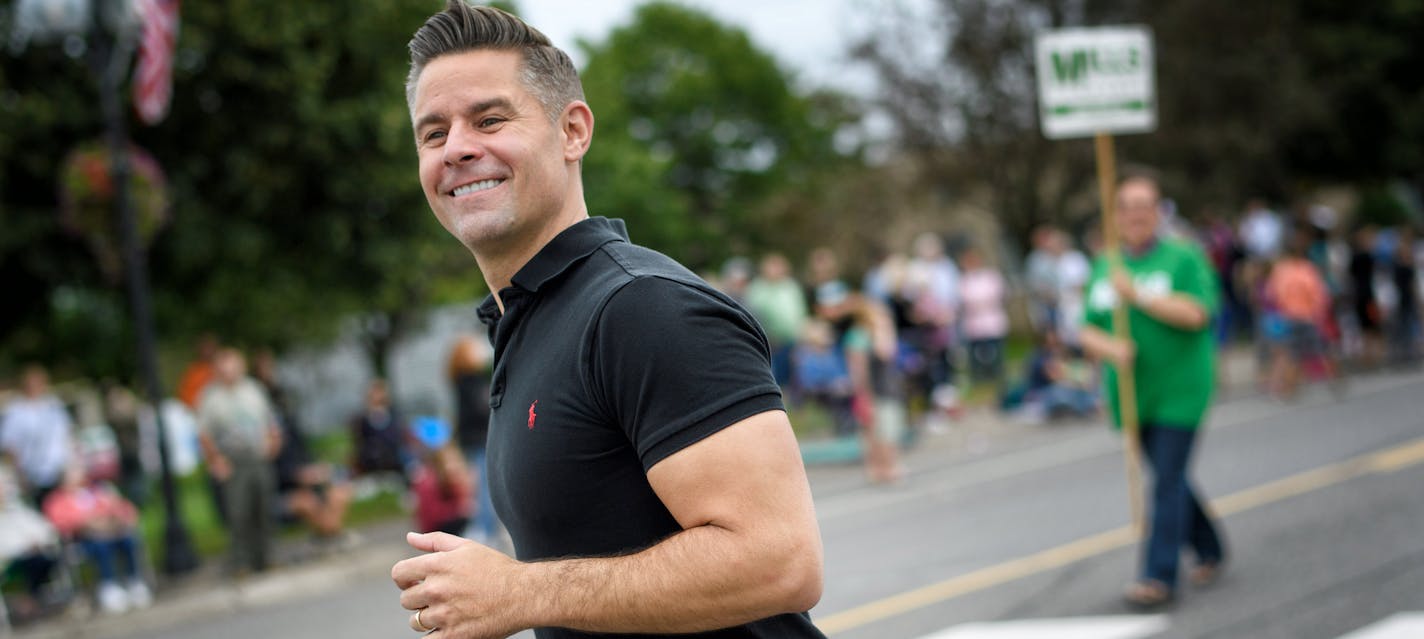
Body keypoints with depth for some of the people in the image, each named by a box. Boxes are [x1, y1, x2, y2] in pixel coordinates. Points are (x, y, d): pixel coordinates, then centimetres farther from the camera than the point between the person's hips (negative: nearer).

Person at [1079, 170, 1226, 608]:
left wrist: (1137, 295, -22)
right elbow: (1088, 331, 8)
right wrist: (1110, 347, -14)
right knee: (1168, 477, 14)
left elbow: (1195, 314, -19)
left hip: (1179, 388, -5)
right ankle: (1208, 550, 33)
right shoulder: (1104, 268, 10)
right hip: (1132, 391, 5)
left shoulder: (1183, 258, -5)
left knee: (1168, 480, -10)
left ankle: (1160, 576, -9)